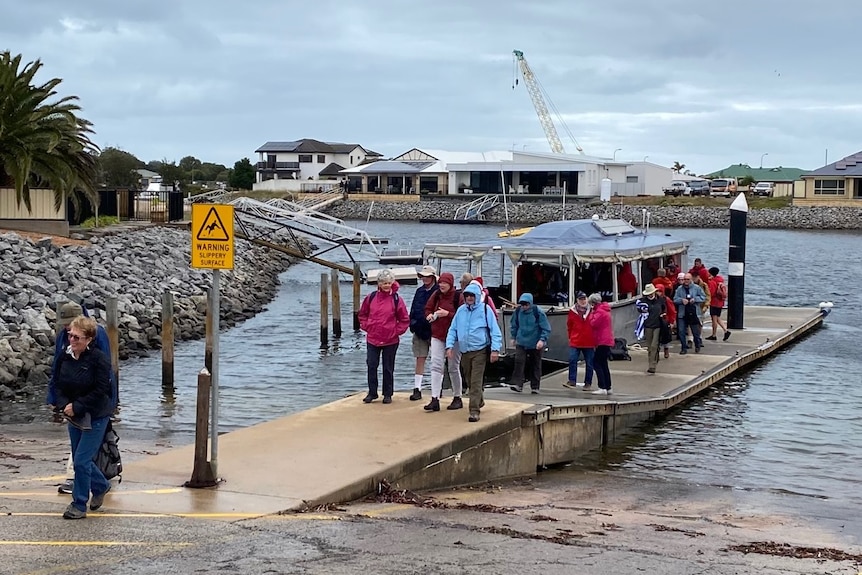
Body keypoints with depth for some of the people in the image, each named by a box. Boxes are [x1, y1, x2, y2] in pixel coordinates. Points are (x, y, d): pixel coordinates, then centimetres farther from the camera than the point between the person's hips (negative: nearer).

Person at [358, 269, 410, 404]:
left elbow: (405, 320, 2)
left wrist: (396, 331, -4)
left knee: (388, 368, 6)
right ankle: (372, 393, 15)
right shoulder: (371, 297, 2)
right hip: (372, 339, 2)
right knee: (371, 366, 4)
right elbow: (362, 314, 15)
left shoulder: (397, 300, -4)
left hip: (390, 341, -2)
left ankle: (388, 394, 16)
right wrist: (366, 326, 4)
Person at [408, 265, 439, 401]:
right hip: (420, 331, 5)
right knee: (420, 360, 5)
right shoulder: (419, 291, 12)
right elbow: (413, 309, 15)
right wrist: (412, 323, 3)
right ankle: (417, 389, 5)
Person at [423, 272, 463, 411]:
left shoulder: (458, 297, -10)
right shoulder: (436, 295, 4)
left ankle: (458, 398, 20)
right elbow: (427, 308, 17)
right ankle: (435, 400, -8)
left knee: (453, 368, 6)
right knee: (436, 366, -5)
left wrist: (448, 314, -24)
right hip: (437, 336, 4)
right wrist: (429, 315, -4)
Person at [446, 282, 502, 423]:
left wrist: (495, 349, -14)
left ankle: (474, 410, -13)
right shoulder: (461, 310, 8)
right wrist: (449, 346, -1)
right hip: (464, 352, 5)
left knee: (476, 382, -12)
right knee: (470, 380, 16)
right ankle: (480, 401, 39)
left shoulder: (485, 309, -5)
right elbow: (453, 330, 12)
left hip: (479, 351, -5)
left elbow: (495, 331, -6)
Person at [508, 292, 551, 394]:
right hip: (521, 342, 2)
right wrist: (514, 337, 14)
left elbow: (546, 328, -12)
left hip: (536, 344, -2)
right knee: (519, 361, -15)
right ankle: (517, 384, -16)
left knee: (535, 365, 7)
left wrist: (542, 340, -23)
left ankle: (535, 387, 18)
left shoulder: (538, 312, -16)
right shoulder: (518, 311, -5)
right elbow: (513, 325, 14)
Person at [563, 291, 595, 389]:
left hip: (589, 343, 0)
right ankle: (572, 381, -8)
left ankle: (588, 383, 15)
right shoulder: (572, 311, 2)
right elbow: (569, 326, 13)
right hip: (575, 342, 0)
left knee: (589, 363, 5)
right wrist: (571, 337, 11)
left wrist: (595, 340, 3)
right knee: (572, 360, -11)